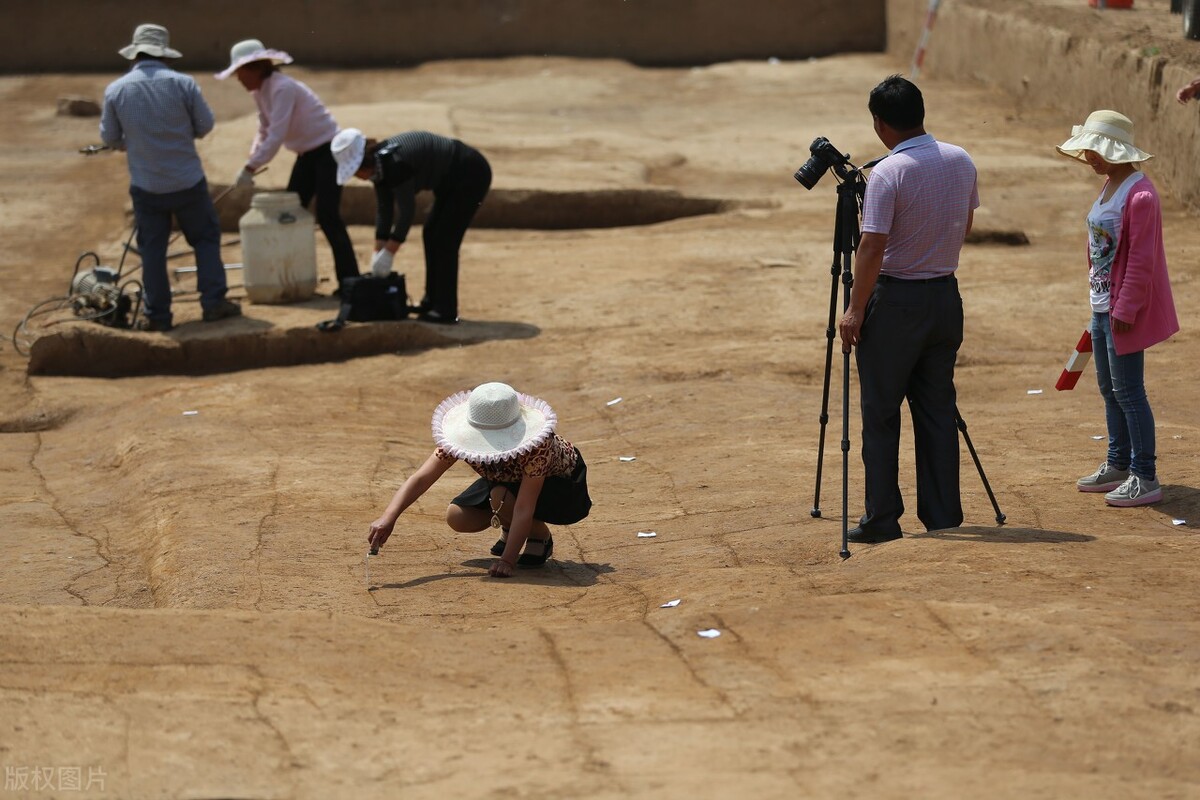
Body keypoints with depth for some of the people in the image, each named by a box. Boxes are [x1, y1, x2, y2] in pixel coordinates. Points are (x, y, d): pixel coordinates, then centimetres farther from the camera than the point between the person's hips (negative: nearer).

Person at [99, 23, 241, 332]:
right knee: (206, 238, 15)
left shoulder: (116, 90, -6)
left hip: (146, 185, 1)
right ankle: (213, 303, 12)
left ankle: (157, 315, 11)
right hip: (188, 180, -1)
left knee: (152, 249, 10)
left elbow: (109, 138, 4)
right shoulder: (182, 83, -10)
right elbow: (205, 125, -1)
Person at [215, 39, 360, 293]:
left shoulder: (282, 89, -24)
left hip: (328, 151, -9)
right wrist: (252, 157, -7)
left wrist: (250, 168, -26)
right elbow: (265, 131, 9)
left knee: (327, 216, -15)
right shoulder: (260, 92, 4)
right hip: (307, 154, 9)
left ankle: (350, 281, -12)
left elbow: (276, 136, -29)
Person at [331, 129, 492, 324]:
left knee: (444, 241, -10)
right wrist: (378, 252, 2)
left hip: (471, 175, -10)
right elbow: (383, 209, 5)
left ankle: (445, 311, -7)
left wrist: (388, 252, -19)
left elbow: (406, 211, -23)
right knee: (431, 234, 12)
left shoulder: (396, 164, -28)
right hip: (451, 180, 10)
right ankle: (432, 301, 20)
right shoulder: (379, 164, 0)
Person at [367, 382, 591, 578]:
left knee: (501, 496, -35)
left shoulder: (536, 443, -41)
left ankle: (540, 536, -6)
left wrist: (508, 560, -45)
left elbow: (524, 507, -41)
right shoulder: (465, 437, -28)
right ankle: (509, 528, 13)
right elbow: (422, 477, -35)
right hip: (509, 480, 5)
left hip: (562, 484, -5)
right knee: (457, 518, -16)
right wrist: (388, 518, -49)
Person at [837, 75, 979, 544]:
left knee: (880, 413, 3)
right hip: (945, 296, 6)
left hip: (895, 300, -6)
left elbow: (872, 246, -20)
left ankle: (882, 520, 3)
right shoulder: (961, 162, 3)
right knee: (937, 408, 12)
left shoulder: (888, 174, -17)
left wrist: (855, 310, -14)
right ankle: (942, 514, 13)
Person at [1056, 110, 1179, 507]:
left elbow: (1141, 260, -22)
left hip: (1124, 310, -10)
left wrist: (1125, 310, -20)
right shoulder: (1109, 186, 9)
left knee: (1128, 391, -4)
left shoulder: (1139, 195, -21)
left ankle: (1145, 478, 3)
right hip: (1102, 305, 10)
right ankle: (1118, 465, 30)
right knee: (1109, 388, 18)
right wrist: (1100, 302, 16)